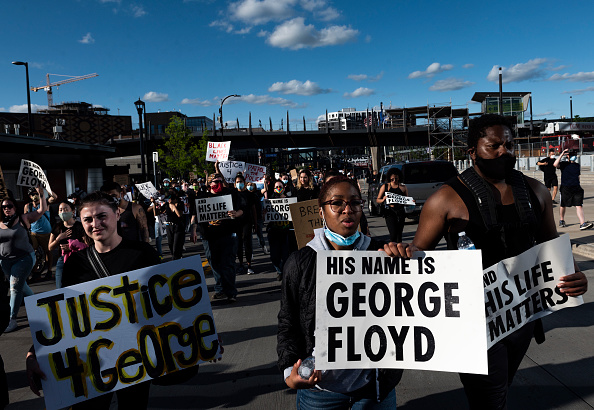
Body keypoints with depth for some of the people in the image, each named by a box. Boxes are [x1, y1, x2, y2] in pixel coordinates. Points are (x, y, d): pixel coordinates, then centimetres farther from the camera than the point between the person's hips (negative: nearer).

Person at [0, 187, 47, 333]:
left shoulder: (23, 219, -4)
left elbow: (42, 210, -6)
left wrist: (41, 195, -15)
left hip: (24, 258, -5)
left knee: (16, 287, -10)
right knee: (21, 286, 16)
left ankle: (12, 320, -5)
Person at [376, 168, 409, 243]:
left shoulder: (403, 187, 10)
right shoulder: (385, 187, 5)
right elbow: (377, 200, 6)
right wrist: (383, 200, -16)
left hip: (400, 212, 3)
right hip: (390, 212, -3)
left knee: (399, 234, 8)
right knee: (393, 234, -14)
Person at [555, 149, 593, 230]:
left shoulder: (577, 165, 14)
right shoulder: (564, 164, -2)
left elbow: (577, 176, 24)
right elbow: (555, 164, -23)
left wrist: (579, 185, 18)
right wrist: (562, 154, -19)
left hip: (576, 188, 4)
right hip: (565, 188, -3)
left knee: (579, 205, -8)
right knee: (563, 205, 11)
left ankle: (582, 223, -15)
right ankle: (561, 220, 32)